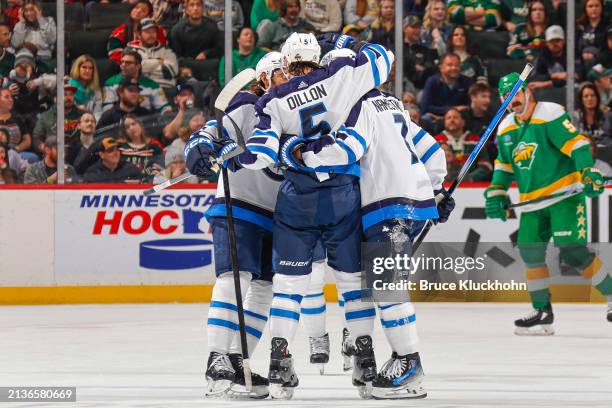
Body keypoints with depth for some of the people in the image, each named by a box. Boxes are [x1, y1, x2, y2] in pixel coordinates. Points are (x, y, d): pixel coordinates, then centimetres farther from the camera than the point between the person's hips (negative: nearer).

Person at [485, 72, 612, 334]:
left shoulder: (550, 114, -10)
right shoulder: (506, 129, 14)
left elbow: (576, 143, -18)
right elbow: (504, 164, 26)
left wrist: (588, 172, -29)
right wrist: (496, 192, 15)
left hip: (565, 195, -7)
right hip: (532, 203, 7)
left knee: (573, 252, -15)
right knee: (530, 252, -4)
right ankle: (542, 312, 6)